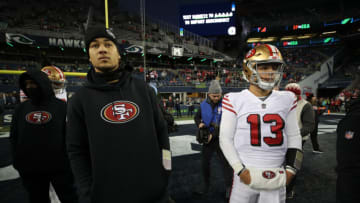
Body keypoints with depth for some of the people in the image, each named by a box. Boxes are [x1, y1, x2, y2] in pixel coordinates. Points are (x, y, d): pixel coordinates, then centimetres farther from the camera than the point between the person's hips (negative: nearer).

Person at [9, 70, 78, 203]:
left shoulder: (61, 106, -7)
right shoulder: (21, 109, 7)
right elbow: (14, 137, 13)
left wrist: (70, 160, -9)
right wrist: (17, 161, 8)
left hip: (59, 167, -4)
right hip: (29, 170, 5)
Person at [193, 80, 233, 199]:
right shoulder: (204, 104, -1)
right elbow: (197, 117, 11)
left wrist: (213, 135, -23)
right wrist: (200, 123, -11)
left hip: (221, 138, -3)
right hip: (208, 138, 4)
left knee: (225, 162, 7)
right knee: (204, 162, 13)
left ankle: (229, 186, 27)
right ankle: (205, 184, 35)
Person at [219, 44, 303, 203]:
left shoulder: (286, 99, 1)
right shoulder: (235, 100, -10)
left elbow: (294, 137, 8)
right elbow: (225, 139, -7)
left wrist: (290, 169, 1)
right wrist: (240, 170, -10)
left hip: (277, 177, 3)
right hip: (246, 176, -2)